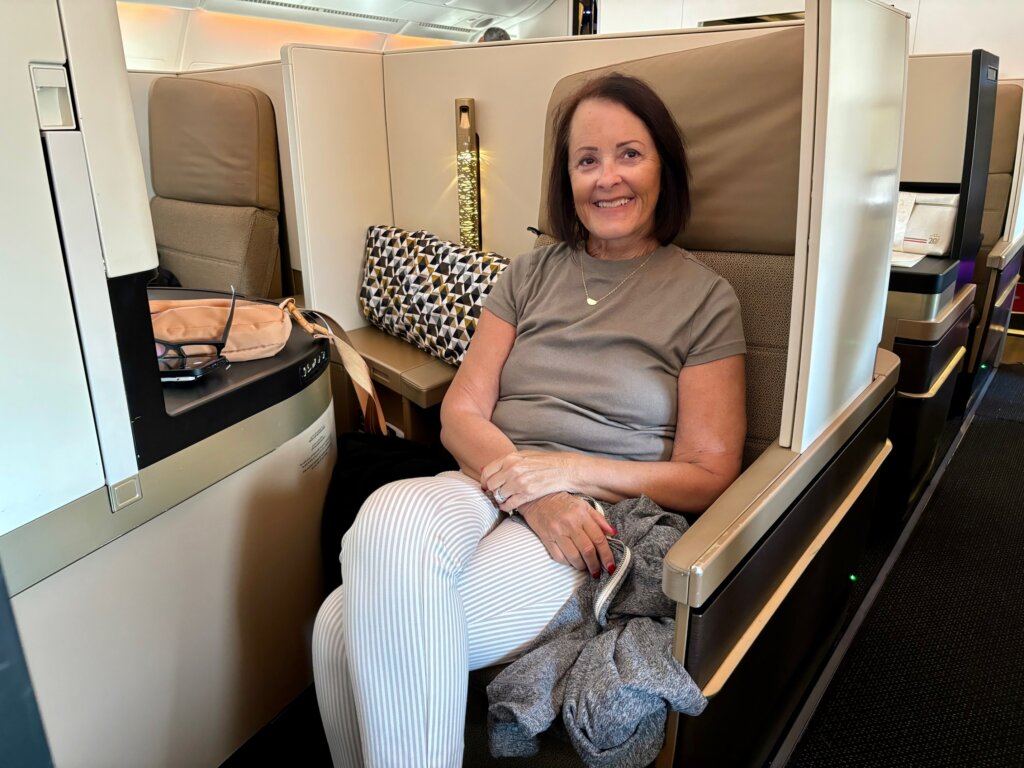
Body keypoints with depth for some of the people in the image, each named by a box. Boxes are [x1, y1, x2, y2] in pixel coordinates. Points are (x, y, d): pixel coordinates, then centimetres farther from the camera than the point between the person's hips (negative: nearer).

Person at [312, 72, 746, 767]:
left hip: (606, 520, -4)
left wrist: (569, 469, -13)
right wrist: (531, 493, -14)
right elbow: (461, 414, 7)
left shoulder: (704, 298, 4)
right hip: (490, 488, 4)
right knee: (393, 514, -32)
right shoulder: (530, 275, 14)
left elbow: (709, 478, 0)